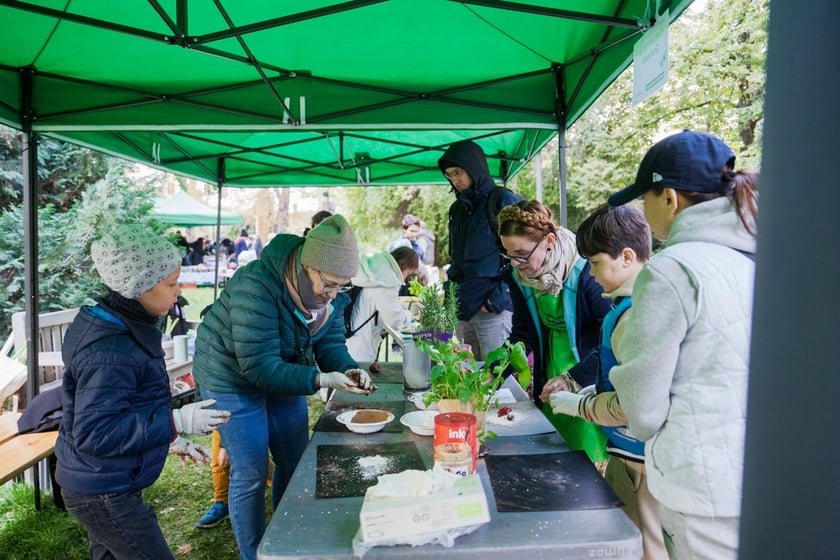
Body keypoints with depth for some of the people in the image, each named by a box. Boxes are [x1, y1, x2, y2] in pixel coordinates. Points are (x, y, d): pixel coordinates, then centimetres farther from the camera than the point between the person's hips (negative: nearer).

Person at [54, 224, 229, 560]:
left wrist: (169, 439, 11)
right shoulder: (109, 351, -30)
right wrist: (176, 422, -30)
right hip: (103, 492, -10)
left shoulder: (122, 328, 2)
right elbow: (95, 433, -30)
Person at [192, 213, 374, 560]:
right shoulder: (257, 286, -34)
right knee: (251, 474, -1)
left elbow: (330, 344, -8)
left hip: (283, 372, 7)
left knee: (295, 462, 14)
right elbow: (259, 366, -34)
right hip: (232, 377, -6)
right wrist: (322, 380, -41)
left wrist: (349, 369, -30)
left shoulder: (331, 293, -13)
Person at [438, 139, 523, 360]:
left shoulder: (504, 201, -6)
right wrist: (450, 293, 13)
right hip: (462, 308, 7)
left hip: (493, 309, -7)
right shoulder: (457, 209, 16)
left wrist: (500, 298, -15)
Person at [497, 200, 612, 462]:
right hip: (549, 391, 6)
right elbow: (522, 336, 3)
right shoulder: (518, 277, -4)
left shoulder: (586, 271, -22)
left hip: (591, 388, -5)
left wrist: (573, 379, -30)